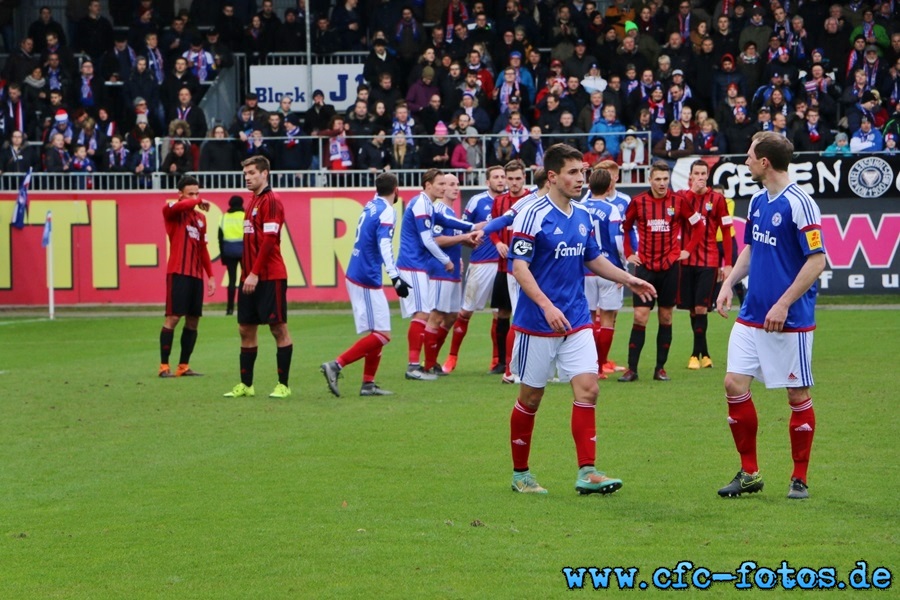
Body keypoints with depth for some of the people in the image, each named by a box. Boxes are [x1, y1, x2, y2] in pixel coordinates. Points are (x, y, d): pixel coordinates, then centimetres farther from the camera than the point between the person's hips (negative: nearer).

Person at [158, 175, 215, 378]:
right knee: (173, 317, -9)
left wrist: (210, 275, 18)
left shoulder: (200, 218, 19)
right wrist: (199, 201, -10)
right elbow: (180, 206, -27)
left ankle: (184, 366, 13)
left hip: (196, 275, 7)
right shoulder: (171, 211, -1)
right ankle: (164, 366, -6)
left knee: (193, 320, 6)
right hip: (178, 272, -7)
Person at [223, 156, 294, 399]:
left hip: (269, 278, -9)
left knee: (278, 328, -3)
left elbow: (268, 241, -17)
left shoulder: (271, 201, -10)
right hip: (250, 277, 9)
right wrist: (246, 273, 13)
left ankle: (283, 385, 1)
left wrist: (255, 274, -20)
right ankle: (245, 385, 14)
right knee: (246, 329, 9)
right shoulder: (253, 202, 17)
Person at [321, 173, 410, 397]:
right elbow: (385, 246, -24)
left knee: (377, 333, 13)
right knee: (381, 334, -7)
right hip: (367, 281, -9)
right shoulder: (386, 212, -13)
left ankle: (368, 384, 12)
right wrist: (395, 278, -30)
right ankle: (336, 365, -13)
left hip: (355, 276, 9)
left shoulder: (370, 206, 10)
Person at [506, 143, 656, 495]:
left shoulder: (583, 217, 9)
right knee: (531, 397, 4)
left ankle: (587, 472, -9)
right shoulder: (533, 216, -12)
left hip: (577, 322, 6)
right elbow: (519, 266, -17)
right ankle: (520, 473, 18)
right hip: (537, 323, -6)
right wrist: (547, 306, -27)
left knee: (587, 388, -8)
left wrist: (628, 279, 15)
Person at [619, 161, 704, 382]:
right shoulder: (638, 202, 0)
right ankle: (631, 368, -4)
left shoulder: (678, 201, 0)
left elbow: (697, 225, 11)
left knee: (666, 317, 5)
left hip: (670, 266, 1)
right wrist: (628, 253, 7)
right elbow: (624, 228, 14)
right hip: (645, 266, -1)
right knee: (640, 316, -7)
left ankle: (660, 368, 12)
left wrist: (688, 250, 5)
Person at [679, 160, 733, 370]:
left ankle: (697, 354, -5)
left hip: (708, 261, -3)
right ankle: (705, 354, 14)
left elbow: (726, 232, 1)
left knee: (700, 308, -11)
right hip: (686, 260, 3)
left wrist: (728, 264, -3)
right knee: (692, 310, 5)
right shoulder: (682, 197, 7)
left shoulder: (717, 199, 0)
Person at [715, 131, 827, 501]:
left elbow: (817, 262, -17)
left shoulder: (799, 204, -15)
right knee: (735, 384, 0)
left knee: (798, 395, 2)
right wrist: (729, 283, 8)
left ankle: (800, 478, 14)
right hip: (752, 315, 7)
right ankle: (749, 473, 11)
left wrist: (783, 305, -21)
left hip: (790, 319, -7)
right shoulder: (757, 202, 9)